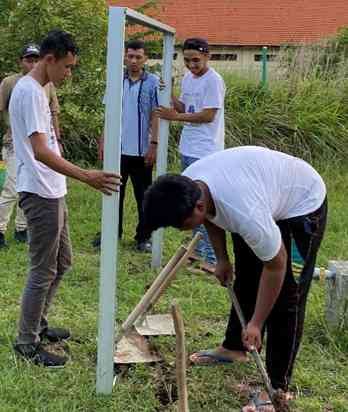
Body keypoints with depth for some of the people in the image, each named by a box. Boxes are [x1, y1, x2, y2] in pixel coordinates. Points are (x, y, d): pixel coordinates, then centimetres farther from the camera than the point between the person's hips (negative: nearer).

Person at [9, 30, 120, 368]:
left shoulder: (36, 89, 13)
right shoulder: (30, 91, -19)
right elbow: (41, 152, -28)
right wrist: (86, 176, -34)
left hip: (52, 192, 10)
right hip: (40, 194, -10)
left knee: (62, 261, 19)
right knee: (43, 271, -1)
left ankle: (37, 324, 32)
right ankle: (26, 342, 12)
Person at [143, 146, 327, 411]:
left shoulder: (245, 214, -44)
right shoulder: (186, 186, -21)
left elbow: (275, 265, -29)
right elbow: (212, 217, 4)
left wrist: (256, 323, -22)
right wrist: (222, 259, 6)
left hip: (303, 203, -8)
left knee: (286, 296, -11)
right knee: (245, 280, 17)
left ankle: (277, 387, -3)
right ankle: (234, 348, 35)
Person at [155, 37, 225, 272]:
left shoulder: (213, 81, -13)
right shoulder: (187, 79, 13)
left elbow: (208, 115, -17)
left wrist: (176, 117, -13)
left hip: (205, 152, -9)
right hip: (188, 149, 9)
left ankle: (212, 258, -3)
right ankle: (199, 249, 29)